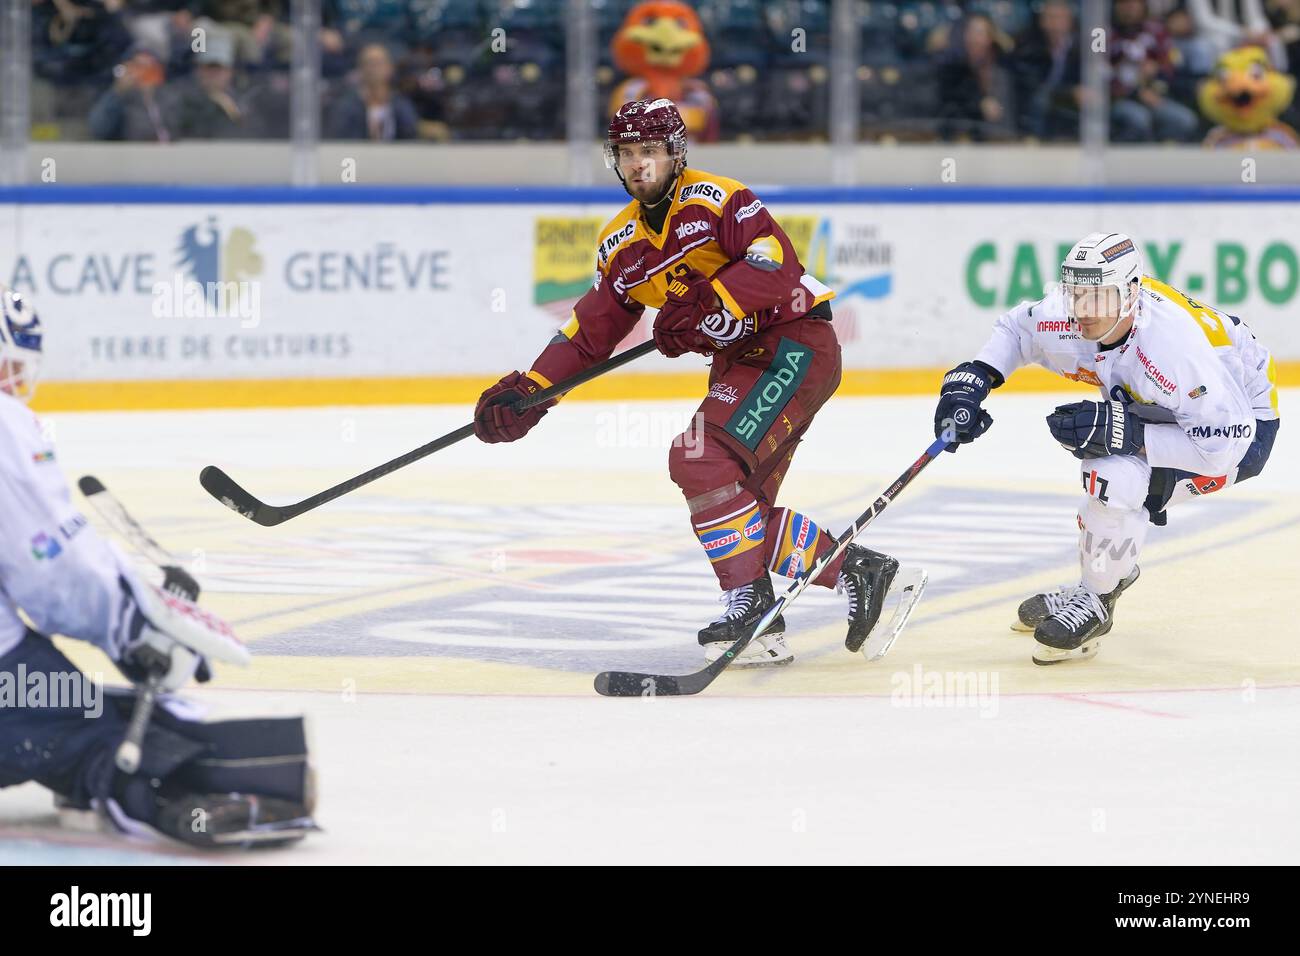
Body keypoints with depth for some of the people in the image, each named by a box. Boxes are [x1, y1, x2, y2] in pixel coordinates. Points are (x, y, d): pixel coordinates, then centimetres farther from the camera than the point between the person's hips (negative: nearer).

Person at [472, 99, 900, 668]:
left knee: (702, 461, -21)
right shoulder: (621, 243, 11)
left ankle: (750, 600, -14)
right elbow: (591, 327, 12)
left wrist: (708, 304, -31)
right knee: (742, 508, 1)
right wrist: (528, 391, 3)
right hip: (740, 362, 9)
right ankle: (855, 571, 13)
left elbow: (776, 260, -23)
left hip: (795, 342, -9)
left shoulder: (715, 198, -12)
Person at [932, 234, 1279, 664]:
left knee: (1120, 474, -26)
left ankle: (1095, 602, -6)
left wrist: (1124, 433, -39)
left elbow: (1223, 443, -38)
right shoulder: (1069, 320, -18)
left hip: (1244, 424, -8)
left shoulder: (1172, 342, -40)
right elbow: (1016, 328, 5)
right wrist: (973, 379, -11)